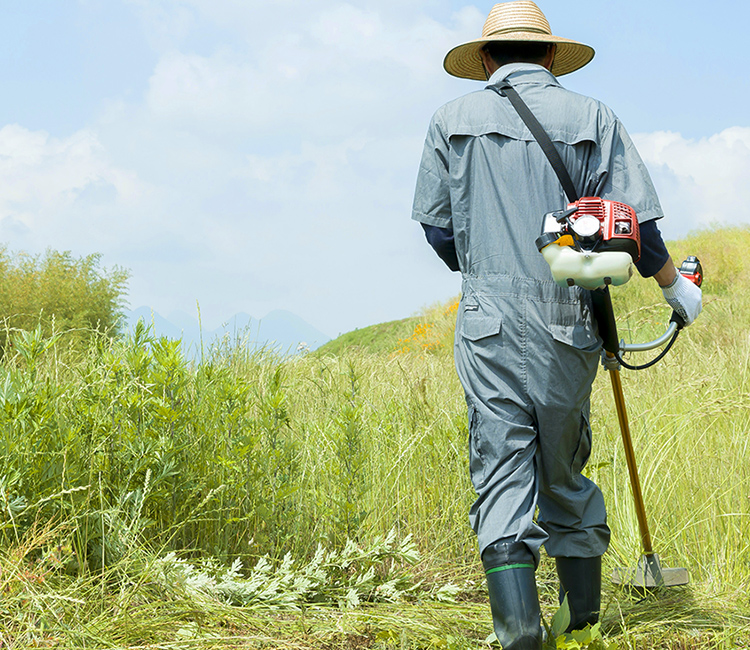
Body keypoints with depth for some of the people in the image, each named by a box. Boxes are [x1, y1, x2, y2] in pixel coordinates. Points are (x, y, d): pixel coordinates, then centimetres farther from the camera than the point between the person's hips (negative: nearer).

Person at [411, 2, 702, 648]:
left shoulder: (453, 119, 7)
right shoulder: (592, 118, 6)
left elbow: (437, 228, 10)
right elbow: (636, 221, 1)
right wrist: (675, 286, 17)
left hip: (490, 321, -1)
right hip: (571, 324, 2)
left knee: (502, 470, -3)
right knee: (566, 467, 16)